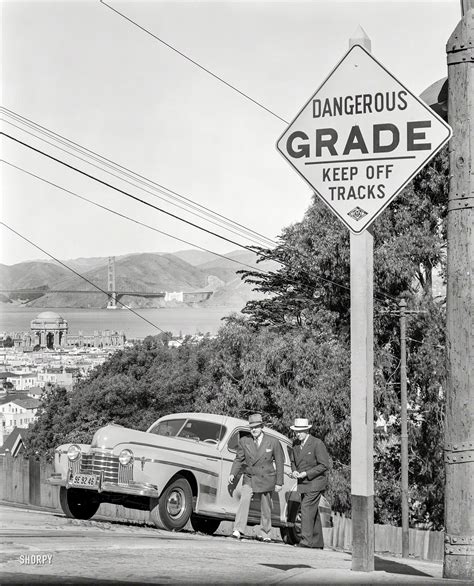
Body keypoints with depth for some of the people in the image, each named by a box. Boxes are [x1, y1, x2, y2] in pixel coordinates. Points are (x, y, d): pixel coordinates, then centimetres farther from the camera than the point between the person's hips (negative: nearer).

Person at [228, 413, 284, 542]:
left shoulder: (273, 442, -5)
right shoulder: (244, 441, -1)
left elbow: (279, 462, 0)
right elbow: (239, 459, 7)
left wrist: (279, 482, -1)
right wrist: (233, 474, -8)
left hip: (266, 478, 0)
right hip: (249, 478, 0)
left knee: (266, 507, 7)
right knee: (244, 501, -20)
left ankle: (264, 533, 22)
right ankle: (238, 530, -25)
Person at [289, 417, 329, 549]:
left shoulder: (317, 444, -14)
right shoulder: (295, 444, 7)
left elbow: (324, 465, -15)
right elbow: (293, 460, 20)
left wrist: (306, 473, -19)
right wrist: (294, 471, -3)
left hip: (315, 482, -7)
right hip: (303, 483, 7)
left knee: (307, 509, -17)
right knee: (313, 512, 12)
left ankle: (306, 540, -19)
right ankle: (317, 543, 19)